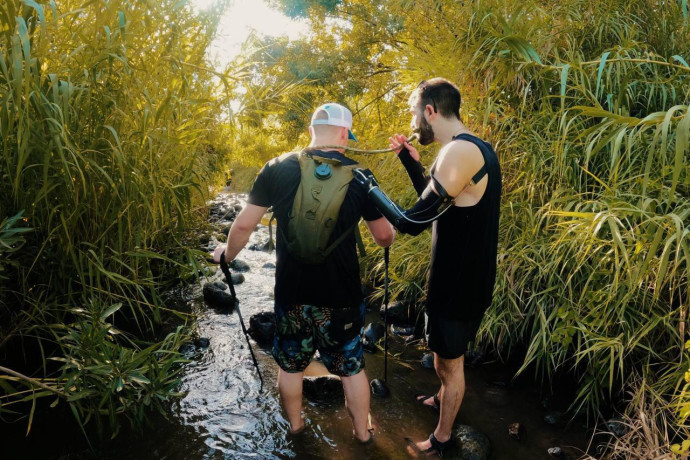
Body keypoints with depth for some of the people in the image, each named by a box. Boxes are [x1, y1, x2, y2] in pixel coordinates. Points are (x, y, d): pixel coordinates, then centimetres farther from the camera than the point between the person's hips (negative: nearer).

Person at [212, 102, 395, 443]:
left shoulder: (277, 168, -7)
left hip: (292, 293, 1)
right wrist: (386, 238, 24)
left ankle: (295, 424, 45)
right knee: (352, 367, 20)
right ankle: (362, 432, 39)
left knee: (290, 365, 24)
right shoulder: (358, 175, -9)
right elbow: (385, 237, 0)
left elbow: (244, 224, -2)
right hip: (341, 296, -1)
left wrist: (227, 254, 18)